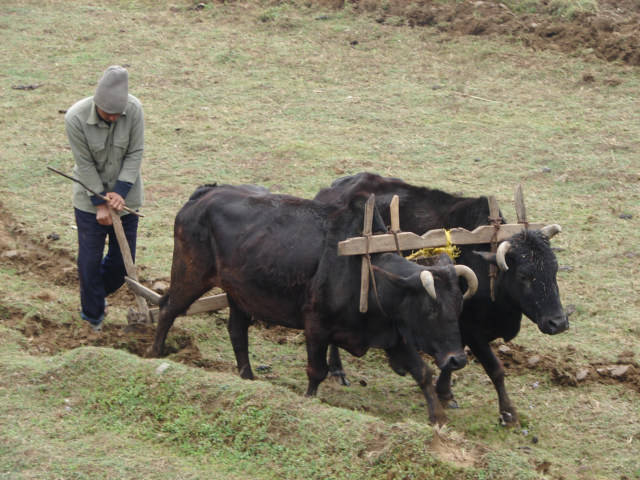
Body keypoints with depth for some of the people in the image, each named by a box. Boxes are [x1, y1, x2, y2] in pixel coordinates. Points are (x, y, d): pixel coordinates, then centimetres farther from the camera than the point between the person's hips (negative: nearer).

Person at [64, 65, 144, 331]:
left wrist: (120, 192, -18)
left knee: (122, 258, 10)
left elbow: (135, 154, -11)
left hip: (125, 195, 2)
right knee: (90, 259, 1)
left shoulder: (134, 110, -20)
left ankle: (100, 292, 39)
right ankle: (93, 315, 19)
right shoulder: (76, 118, -25)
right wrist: (100, 204, -15)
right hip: (89, 197, -2)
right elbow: (85, 164, -17)